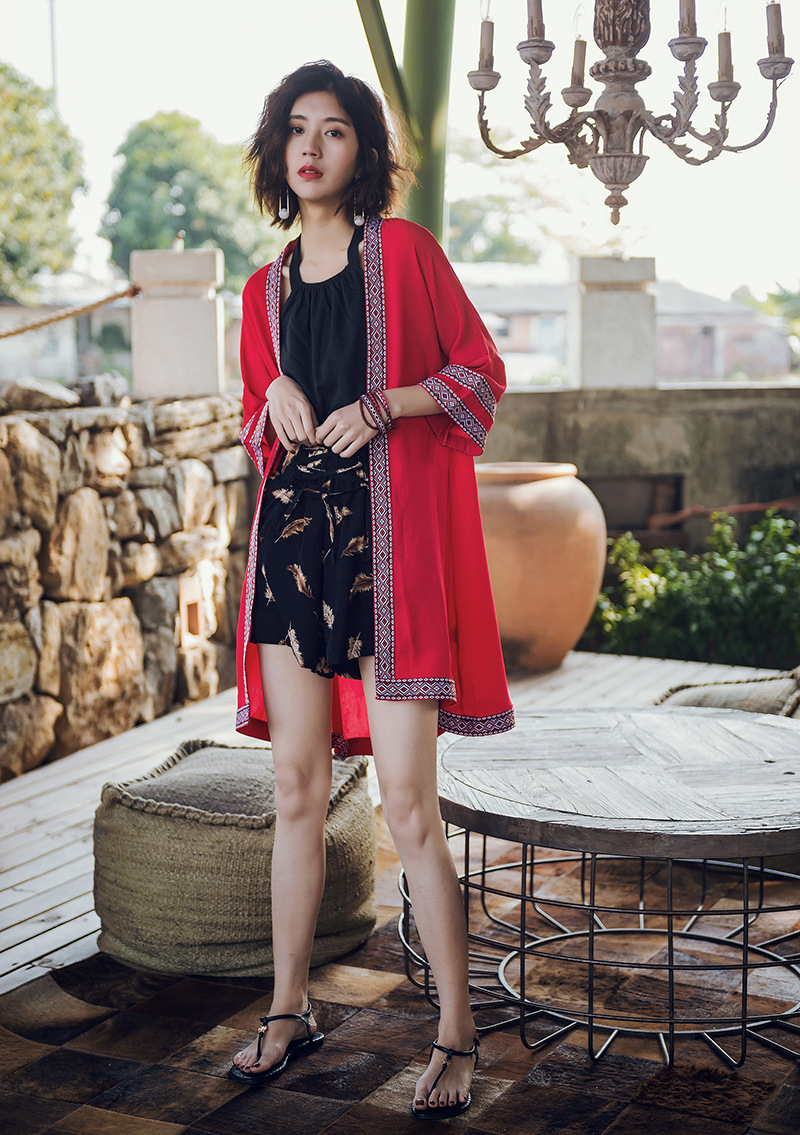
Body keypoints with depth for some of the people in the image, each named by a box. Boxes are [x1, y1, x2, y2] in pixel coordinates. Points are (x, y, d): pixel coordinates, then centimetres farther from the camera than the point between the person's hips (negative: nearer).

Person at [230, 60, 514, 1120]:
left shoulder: (404, 251, 4)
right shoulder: (266, 289, 17)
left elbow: (481, 372, 3)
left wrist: (385, 404, -11)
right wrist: (277, 397, 2)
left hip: (393, 529, -5)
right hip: (293, 529, 5)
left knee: (409, 805, -8)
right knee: (297, 788, 7)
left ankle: (457, 1037, 3)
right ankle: (288, 1009, 20)